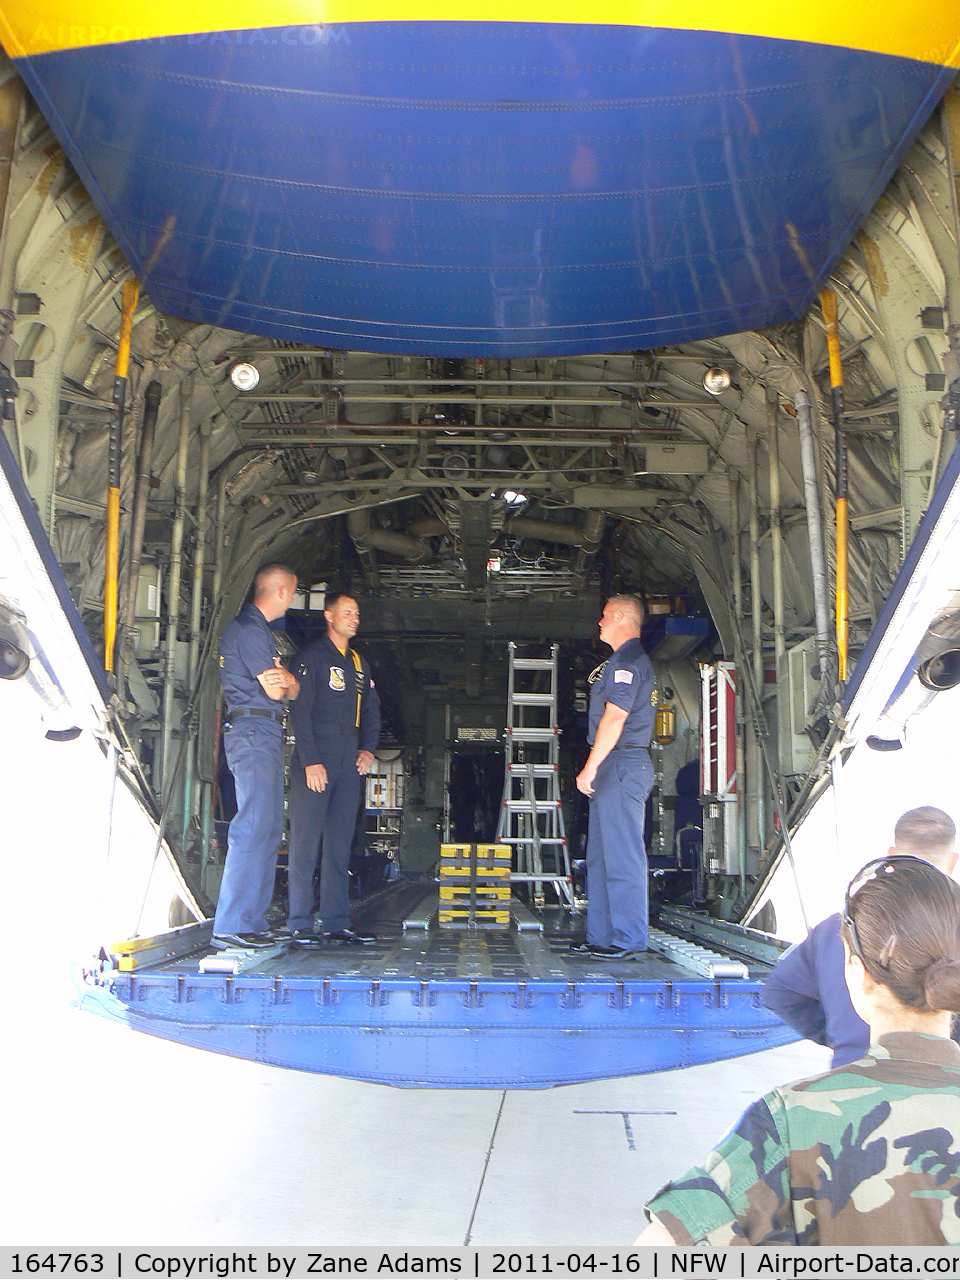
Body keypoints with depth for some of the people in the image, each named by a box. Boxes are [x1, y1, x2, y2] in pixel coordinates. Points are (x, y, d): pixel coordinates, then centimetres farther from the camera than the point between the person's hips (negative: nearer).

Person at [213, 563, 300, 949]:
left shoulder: (258, 628, 23)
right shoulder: (248, 628, -9)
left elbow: (290, 688, 17)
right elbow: (276, 690, -13)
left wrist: (284, 678, -4)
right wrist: (284, 678, 8)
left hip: (266, 735, 11)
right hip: (253, 731, -11)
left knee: (269, 829, 10)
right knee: (253, 827, -14)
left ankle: (252, 921, 13)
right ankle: (230, 927, -12)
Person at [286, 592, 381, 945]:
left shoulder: (359, 663, 20)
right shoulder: (312, 656, -2)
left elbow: (371, 710, 25)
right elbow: (299, 710, -9)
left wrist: (368, 749, 9)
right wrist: (310, 761, -15)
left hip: (349, 764, 7)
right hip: (315, 761, -7)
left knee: (341, 844, 7)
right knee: (306, 843, -6)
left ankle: (336, 922, 12)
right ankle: (300, 925, -1)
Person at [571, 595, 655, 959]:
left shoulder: (627, 660, -12)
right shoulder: (627, 660, 22)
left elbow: (614, 718, -20)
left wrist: (590, 768, -20)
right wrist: (595, 769, 23)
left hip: (621, 765, -11)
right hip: (615, 767, 11)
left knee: (620, 855, -7)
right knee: (600, 856, 13)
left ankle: (626, 940, -3)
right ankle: (602, 937, 18)